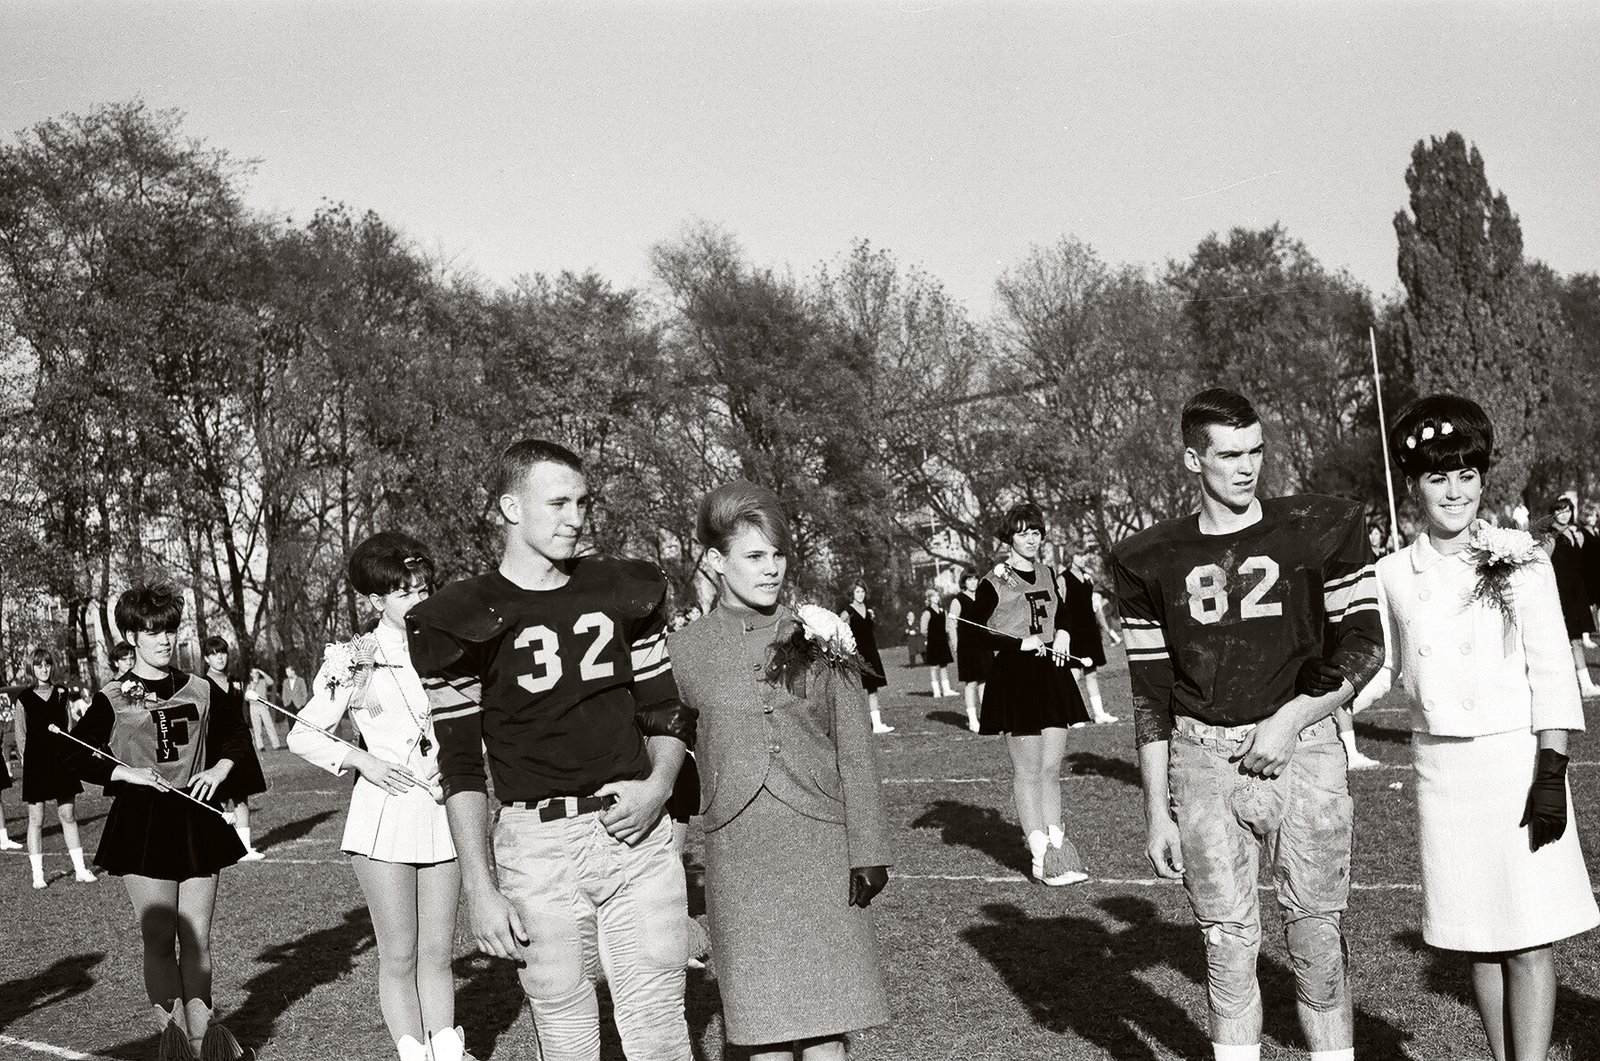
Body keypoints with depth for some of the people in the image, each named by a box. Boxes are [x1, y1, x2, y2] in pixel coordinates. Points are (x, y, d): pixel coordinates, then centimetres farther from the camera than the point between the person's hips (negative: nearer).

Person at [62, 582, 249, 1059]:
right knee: (160, 941, -1)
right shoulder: (112, 699, -3)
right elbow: (76, 758, -1)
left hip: (197, 821, 3)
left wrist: (219, 770, 4)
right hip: (141, 823, -3)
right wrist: (127, 774, -13)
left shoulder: (200, 691, 6)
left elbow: (235, 735, 21)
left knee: (197, 937, 6)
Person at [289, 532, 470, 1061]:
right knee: (399, 956, 3)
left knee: (438, 952, 9)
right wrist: (360, 760, -11)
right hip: (385, 816, -3)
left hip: (441, 813, 3)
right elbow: (302, 735, 2)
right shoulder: (355, 661, -3)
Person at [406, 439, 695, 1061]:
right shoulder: (466, 621, -2)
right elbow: (461, 767, 0)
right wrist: (480, 889, -6)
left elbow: (666, 712, 15)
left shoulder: (623, 593, 8)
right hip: (536, 846, -2)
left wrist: (657, 786, -5)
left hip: (637, 833, 3)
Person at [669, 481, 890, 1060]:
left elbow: (854, 752, 2)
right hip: (738, 856, 0)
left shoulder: (820, 638, 3)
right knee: (759, 1012, 6)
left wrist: (868, 851, -2)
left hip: (820, 845, 0)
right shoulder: (686, 651, 1)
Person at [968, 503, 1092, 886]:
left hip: (1051, 674, 6)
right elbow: (976, 631, -6)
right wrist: (1022, 644, -13)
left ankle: (1056, 848, 15)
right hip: (1013, 677, -6)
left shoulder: (1047, 573, 12)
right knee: (1027, 769, -1)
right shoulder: (993, 583, -7)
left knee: (1052, 767, 7)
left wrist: (1062, 634, 7)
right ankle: (1041, 857, 3)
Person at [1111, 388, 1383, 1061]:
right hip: (1203, 760, 1)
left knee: (1318, 946, 4)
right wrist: (1156, 811, 5)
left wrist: (1293, 719, -10)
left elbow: (1364, 645, 4)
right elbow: (1150, 693, 7)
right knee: (1227, 948, 5)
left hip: (1304, 751, 0)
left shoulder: (1320, 530, 2)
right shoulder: (1151, 560, 4)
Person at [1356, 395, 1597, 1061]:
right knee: (1476, 940, 12)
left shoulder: (1520, 560, -3)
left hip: (1516, 759, -3)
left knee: (1528, 942, -1)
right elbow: (1375, 666, 14)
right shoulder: (1394, 575, 5)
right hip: (1441, 768, 3)